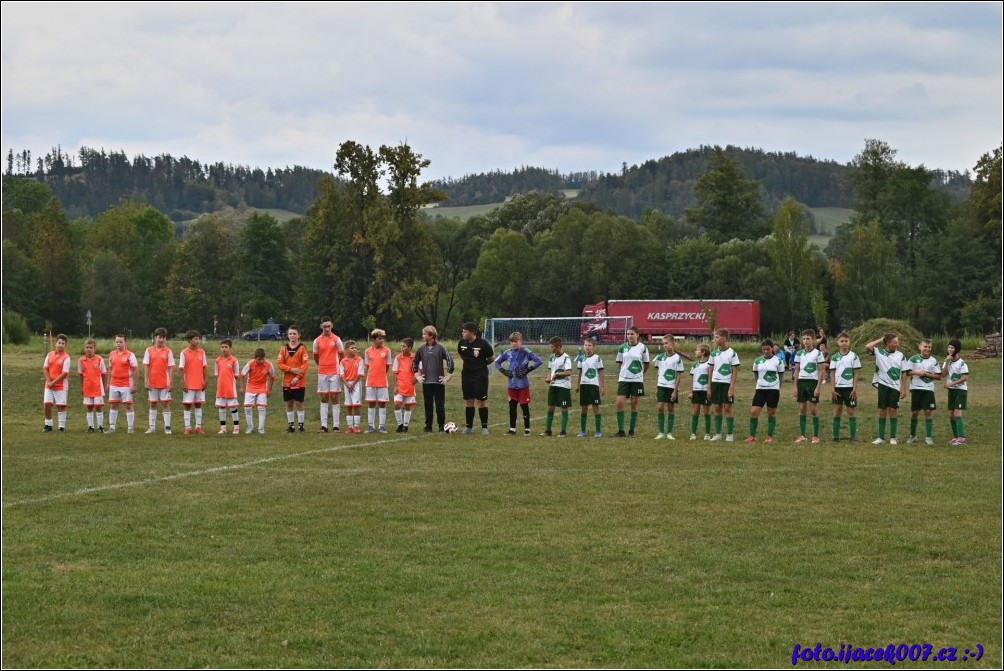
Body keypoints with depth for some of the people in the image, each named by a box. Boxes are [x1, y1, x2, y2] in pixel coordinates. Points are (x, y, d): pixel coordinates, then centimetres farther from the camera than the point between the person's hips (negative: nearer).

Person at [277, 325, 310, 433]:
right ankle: (291, 426, 15)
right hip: (287, 381, 3)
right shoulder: (284, 348, 7)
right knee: (289, 404, 6)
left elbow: (305, 364, -8)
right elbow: (280, 363, 1)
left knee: (299, 403, -2)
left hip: (299, 381, -3)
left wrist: (297, 377, -16)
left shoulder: (302, 348, -3)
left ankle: (301, 425, 6)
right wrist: (291, 369, -14)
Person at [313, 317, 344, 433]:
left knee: (334, 398, -2)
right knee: (324, 398, 4)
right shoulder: (317, 341, 4)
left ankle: (336, 425, 0)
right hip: (322, 373, 2)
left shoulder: (336, 339, -1)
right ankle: (324, 425, 4)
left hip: (334, 372, -2)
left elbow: (342, 355, 6)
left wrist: (340, 368, 7)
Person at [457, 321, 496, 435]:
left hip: (480, 375, -5)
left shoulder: (483, 344, -15)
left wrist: (481, 365, 8)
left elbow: (491, 358, -1)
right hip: (466, 374, 5)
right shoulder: (462, 343, -1)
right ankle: (469, 426, 16)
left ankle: (484, 427, 5)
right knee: (468, 401, 8)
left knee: (481, 400, -3)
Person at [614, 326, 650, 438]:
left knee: (634, 404, 3)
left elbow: (646, 364, 8)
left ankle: (631, 430, 11)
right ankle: (621, 430, -3)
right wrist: (623, 372, 6)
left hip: (637, 380, -2)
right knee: (620, 403, -8)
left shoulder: (642, 348, -1)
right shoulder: (622, 347, 5)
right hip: (623, 378, 2)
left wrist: (640, 373, 10)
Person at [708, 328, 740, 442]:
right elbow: (711, 371, 12)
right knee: (717, 408, 5)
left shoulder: (732, 353, -5)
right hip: (716, 382, 4)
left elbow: (735, 372, -6)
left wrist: (732, 388, -13)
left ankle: (730, 434, 3)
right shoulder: (714, 353, 8)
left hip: (727, 384, -4)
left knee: (727, 408, -3)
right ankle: (718, 433, 12)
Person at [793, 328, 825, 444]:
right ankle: (802, 435, 9)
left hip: (813, 382, -4)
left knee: (813, 408, -3)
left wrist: (818, 387, -12)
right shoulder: (799, 354, 9)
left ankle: (816, 436, 2)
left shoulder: (817, 354, -3)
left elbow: (821, 371, -6)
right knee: (802, 409, 5)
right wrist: (796, 387, 6)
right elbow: (797, 371, 12)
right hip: (801, 382, 4)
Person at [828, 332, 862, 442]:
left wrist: (855, 389, -8)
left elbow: (856, 374, -1)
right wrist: (832, 389, -4)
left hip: (850, 387, -2)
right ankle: (836, 436, 7)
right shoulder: (835, 357, 5)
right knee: (837, 411, 4)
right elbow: (832, 374, 4)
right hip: (838, 387, 2)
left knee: (851, 411, -1)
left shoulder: (853, 356, 0)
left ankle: (853, 436, 2)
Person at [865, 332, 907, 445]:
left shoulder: (900, 355, 3)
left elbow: (903, 373, 5)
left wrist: (904, 389, 0)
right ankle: (881, 437, 8)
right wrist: (880, 340, -3)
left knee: (893, 411, 0)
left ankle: (892, 437, 5)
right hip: (883, 385, 0)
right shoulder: (879, 352, 0)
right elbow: (867, 346, -15)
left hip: (895, 387, 0)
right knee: (882, 411, 3)